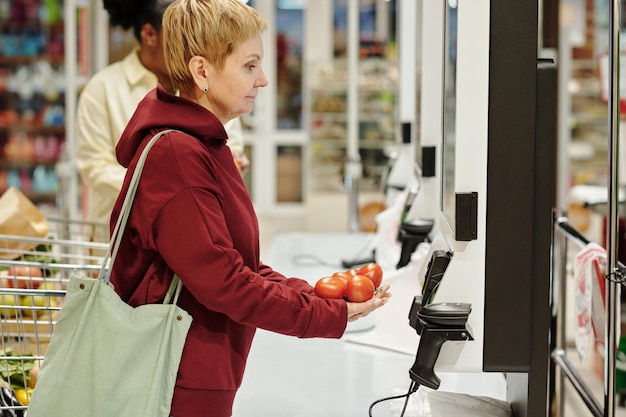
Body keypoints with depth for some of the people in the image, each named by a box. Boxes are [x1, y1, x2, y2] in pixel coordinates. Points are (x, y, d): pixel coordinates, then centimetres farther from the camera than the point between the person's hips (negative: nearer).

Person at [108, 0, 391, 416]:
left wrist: (312, 294, -1)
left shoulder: (207, 147, 13)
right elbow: (222, 283, -22)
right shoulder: (174, 154, -19)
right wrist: (331, 316, -16)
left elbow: (241, 264, 14)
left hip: (204, 375, 10)